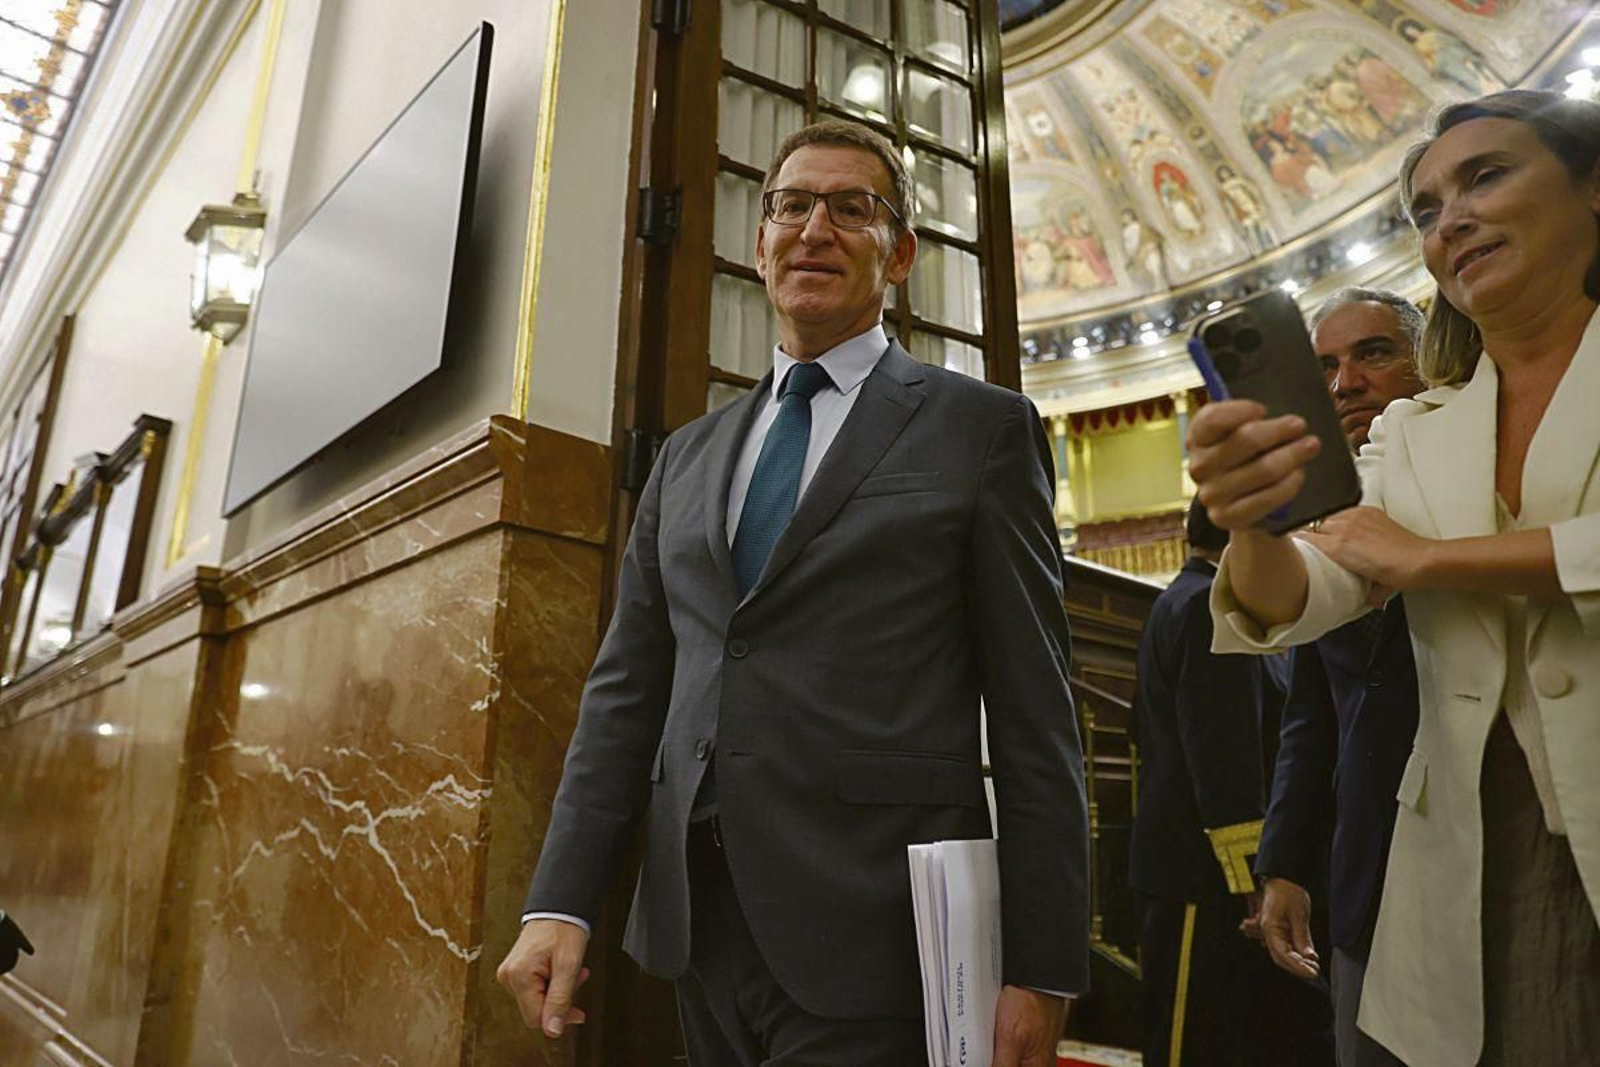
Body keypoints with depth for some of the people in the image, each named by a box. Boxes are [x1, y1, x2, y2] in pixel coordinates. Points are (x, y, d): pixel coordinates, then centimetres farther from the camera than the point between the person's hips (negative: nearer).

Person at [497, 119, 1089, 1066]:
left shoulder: (981, 429, -1)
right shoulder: (688, 457, 13)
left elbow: (1034, 715, -5)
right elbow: (627, 689, 10)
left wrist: (1042, 970, -7)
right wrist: (560, 904, 2)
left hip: (872, 935, -4)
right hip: (699, 921, 5)